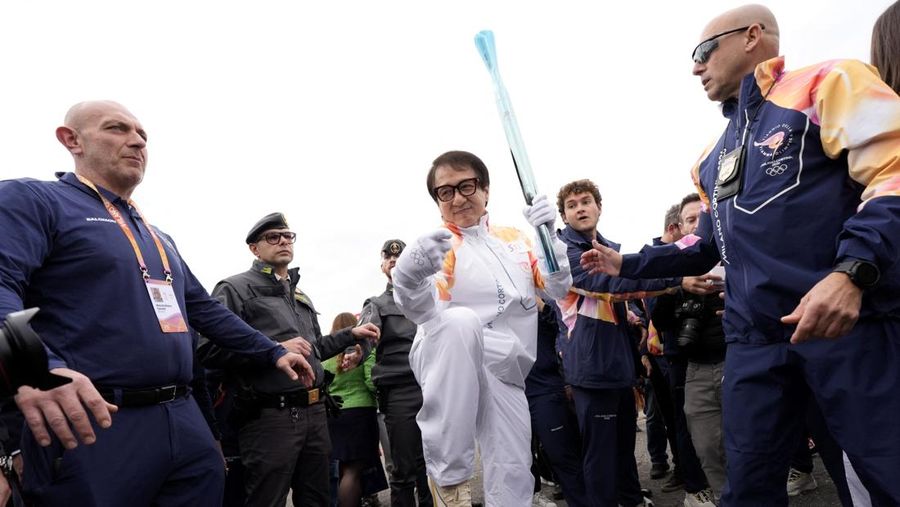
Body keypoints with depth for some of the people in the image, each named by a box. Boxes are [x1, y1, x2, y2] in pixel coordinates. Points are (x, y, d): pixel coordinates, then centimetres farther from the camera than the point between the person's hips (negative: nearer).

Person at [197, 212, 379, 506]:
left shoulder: (300, 295, 21)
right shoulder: (235, 289, -5)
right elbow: (209, 350, -19)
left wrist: (351, 335, 18)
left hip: (315, 413, 8)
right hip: (269, 417, -8)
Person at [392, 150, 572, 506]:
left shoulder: (514, 238, 11)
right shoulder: (436, 246, -5)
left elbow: (557, 289, 8)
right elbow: (423, 310, -22)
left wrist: (548, 235, -10)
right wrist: (407, 278, -46)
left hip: (505, 374, 5)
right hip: (448, 364, -5)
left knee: (514, 475, 0)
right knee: (459, 321, -37)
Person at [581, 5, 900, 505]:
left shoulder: (827, 82, 2)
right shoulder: (713, 158, 22)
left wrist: (850, 272, -26)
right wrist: (627, 264, 24)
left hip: (853, 322, -6)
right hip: (754, 340, 7)